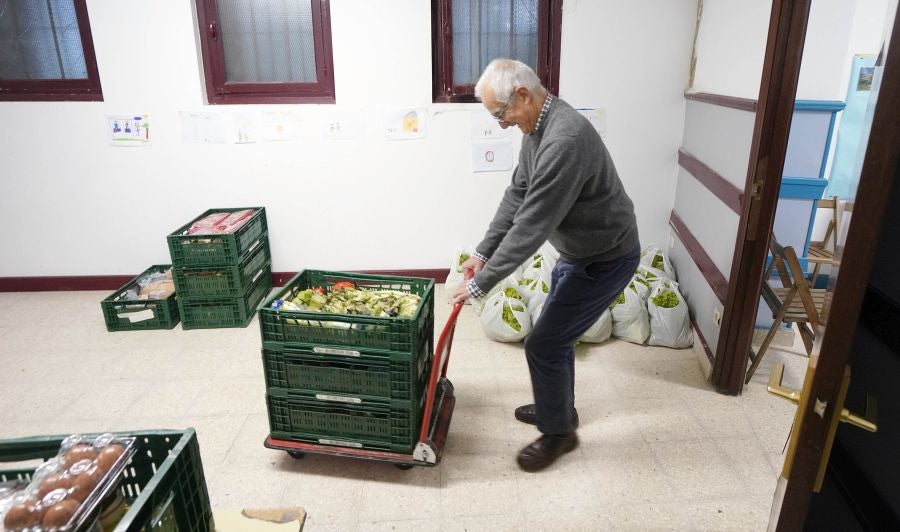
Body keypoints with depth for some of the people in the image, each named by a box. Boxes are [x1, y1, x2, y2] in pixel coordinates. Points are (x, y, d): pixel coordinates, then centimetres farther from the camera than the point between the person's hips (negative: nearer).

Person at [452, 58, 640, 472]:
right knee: (556, 334, 21)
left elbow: (532, 225, -32)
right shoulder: (538, 127, 1)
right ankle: (558, 408, 42)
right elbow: (516, 195, 7)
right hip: (580, 251, 10)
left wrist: (482, 282, -25)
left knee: (543, 344, -3)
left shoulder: (565, 139, -32)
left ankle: (557, 431, 19)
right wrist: (483, 251, 4)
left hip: (605, 259, -10)